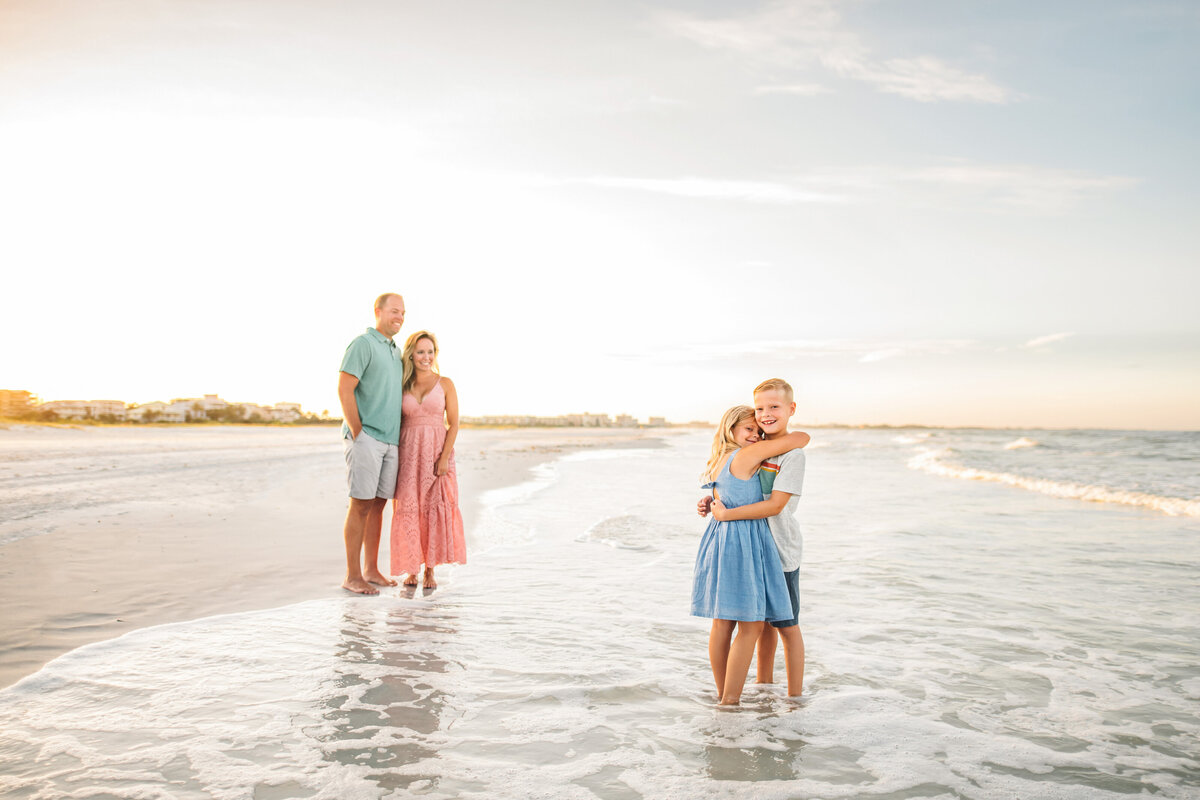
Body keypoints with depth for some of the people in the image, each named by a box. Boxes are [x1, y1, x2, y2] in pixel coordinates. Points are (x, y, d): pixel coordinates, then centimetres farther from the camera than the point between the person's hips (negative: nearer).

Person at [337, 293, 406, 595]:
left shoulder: (395, 352, 19)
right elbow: (344, 389, -14)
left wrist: (399, 436, 14)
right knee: (361, 504, -6)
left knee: (378, 504, 10)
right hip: (364, 437, -8)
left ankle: (370, 570, 18)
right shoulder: (363, 344, -6)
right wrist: (358, 433, -15)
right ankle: (352, 576, -1)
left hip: (389, 441, 8)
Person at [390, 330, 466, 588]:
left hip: (437, 452, -1)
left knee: (435, 509, -2)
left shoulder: (445, 384, 2)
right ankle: (411, 569, 10)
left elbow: (454, 424, -2)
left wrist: (444, 458, -12)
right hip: (408, 455, 1)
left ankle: (430, 570, 6)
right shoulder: (402, 386, 7)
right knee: (408, 510, 0)